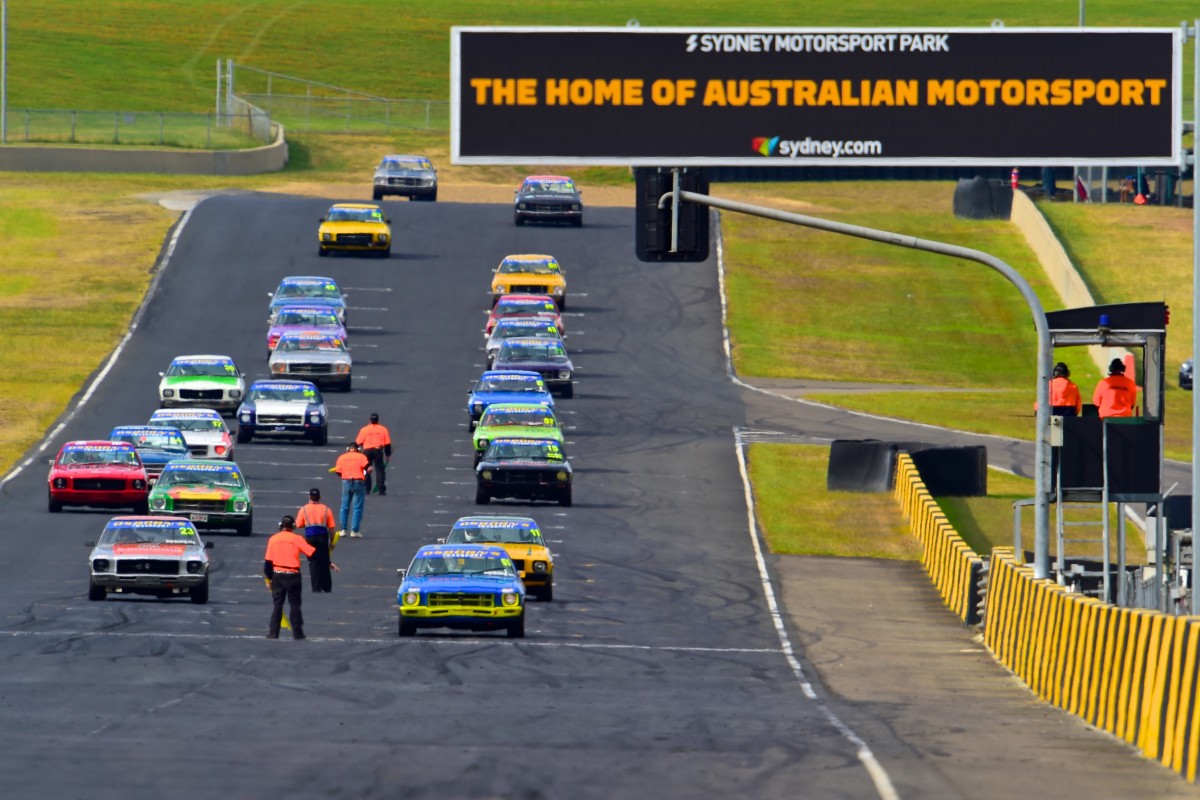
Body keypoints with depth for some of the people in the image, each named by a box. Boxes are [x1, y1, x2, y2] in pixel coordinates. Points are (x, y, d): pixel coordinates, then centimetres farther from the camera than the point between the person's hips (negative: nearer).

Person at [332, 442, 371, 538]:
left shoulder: (341, 457, 5)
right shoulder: (361, 457, -3)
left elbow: (338, 472, 4)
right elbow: (368, 468, -15)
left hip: (346, 482, 3)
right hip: (358, 482, -3)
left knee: (345, 507, 14)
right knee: (357, 508, 2)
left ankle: (343, 530, 16)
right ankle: (354, 531, -1)